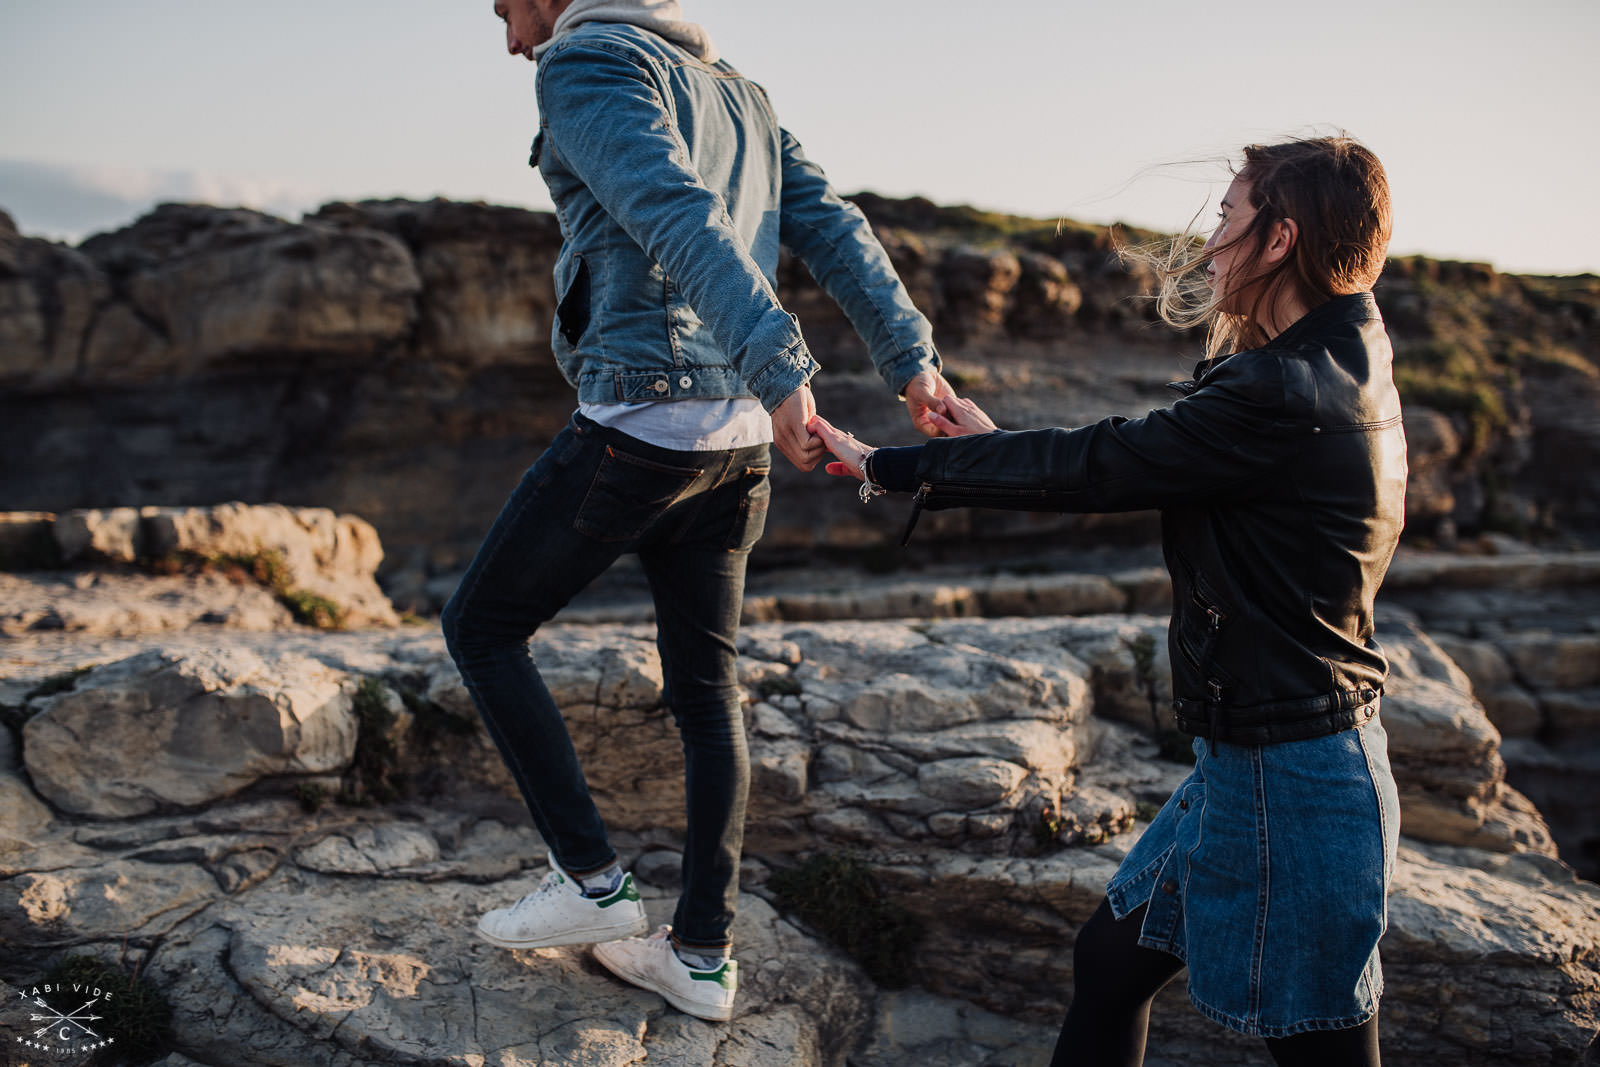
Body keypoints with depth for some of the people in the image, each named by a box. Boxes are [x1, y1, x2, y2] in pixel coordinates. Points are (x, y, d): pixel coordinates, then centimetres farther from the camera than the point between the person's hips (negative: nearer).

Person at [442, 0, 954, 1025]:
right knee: (705, 684, 13)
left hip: (642, 419, -8)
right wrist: (912, 357, 5)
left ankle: (593, 880, 11)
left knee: (483, 626, 10)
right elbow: (835, 226, 12)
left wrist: (780, 369, -32)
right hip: (740, 437, 8)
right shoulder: (737, 90, 21)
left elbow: (680, 220, -22)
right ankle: (704, 953, 20)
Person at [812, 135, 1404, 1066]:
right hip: (1246, 755, 10)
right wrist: (1002, 448, 17)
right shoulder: (1338, 376, 9)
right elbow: (1136, 469, 15)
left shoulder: (1282, 399, -23)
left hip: (1289, 777, -10)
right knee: (1112, 961, 18)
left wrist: (890, 467, -9)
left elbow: (1096, 468, -19)